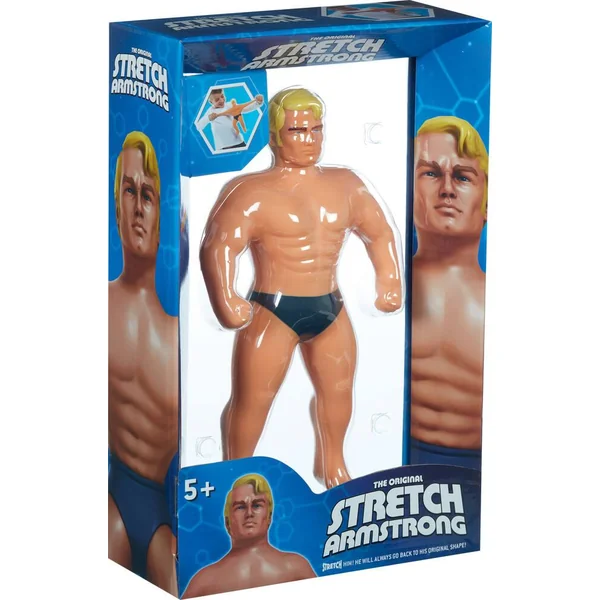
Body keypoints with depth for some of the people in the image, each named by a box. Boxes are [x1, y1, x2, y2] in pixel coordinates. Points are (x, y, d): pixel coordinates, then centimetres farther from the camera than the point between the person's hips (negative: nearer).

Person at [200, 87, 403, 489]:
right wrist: (227, 303, -31)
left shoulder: (344, 185, 7)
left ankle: (333, 465, 37)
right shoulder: (255, 192, -13)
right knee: (253, 399, -2)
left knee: (338, 389, 16)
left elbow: (380, 232, 19)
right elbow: (217, 247, -22)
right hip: (273, 311, -6)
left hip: (330, 308, 6)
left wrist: (389, 282, 11)